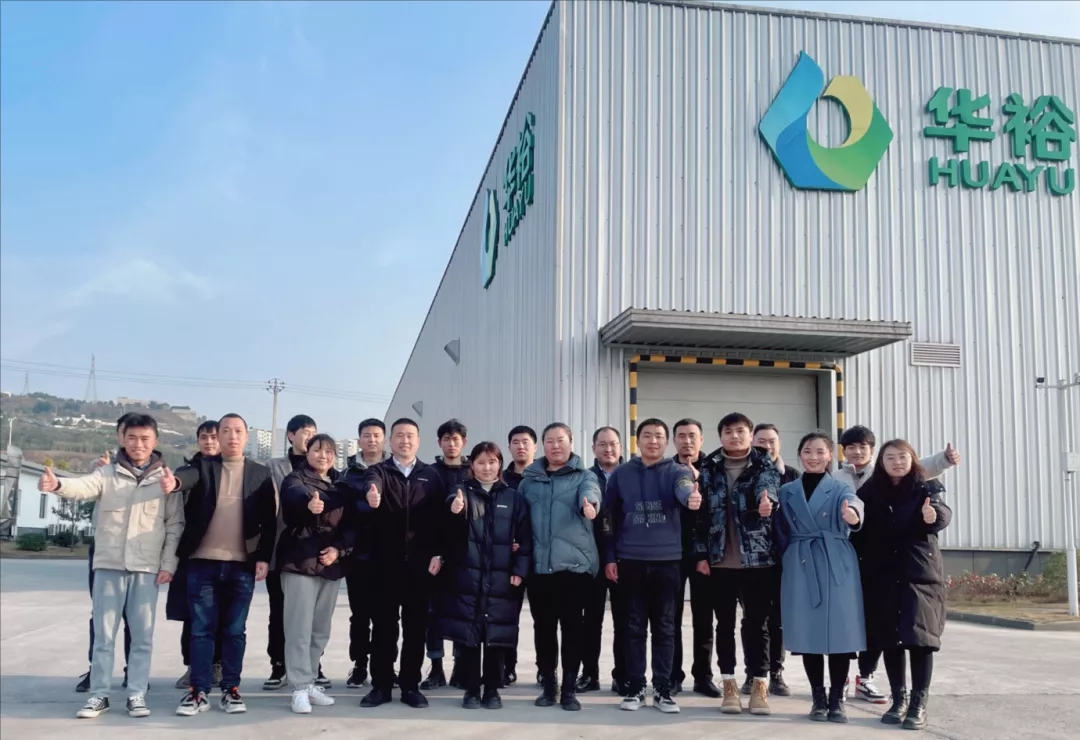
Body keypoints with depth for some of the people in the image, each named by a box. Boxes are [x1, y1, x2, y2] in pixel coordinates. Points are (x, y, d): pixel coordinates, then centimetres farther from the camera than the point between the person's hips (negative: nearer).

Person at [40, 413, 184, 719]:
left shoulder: (166, 479, 4)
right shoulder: (107, 473, 4)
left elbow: (175, 525, 5)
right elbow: (84, 487, -17)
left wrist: (168, 564, -1)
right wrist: (58, 484, -39)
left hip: (147, 568, 0)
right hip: (109, 565, 0)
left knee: (142, 635, 4)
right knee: (103, 633, 5)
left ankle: (137, 694, 14)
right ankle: (99, 694, 14)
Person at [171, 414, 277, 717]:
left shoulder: (261, 474, 7)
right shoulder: (203, 467, 6)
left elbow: (269, 521, 5)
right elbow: (188, 475, -18)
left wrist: (264, 557, -3)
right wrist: (175, 481, -41)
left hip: (243, 564, 0)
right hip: (203, 561, 0)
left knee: (235, 630, 7)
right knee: (202, 629, 3)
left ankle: (231, 689, 14)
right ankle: (198, 691, 9)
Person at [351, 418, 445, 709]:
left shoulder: (430, 476, 8)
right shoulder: (378, 471, 4)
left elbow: (440, 517, 4)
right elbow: (369, 485, -21)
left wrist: (437, 553, -6)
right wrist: (371, 493, -45)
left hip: (420, 562, 1)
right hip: (385, 561, -1)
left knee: (415, 625, 6)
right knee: (383, 624, 4)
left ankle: (410, 685, 14)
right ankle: (381, 685, 14)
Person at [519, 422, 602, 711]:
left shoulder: (584, 476, 4)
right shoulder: (529, 479, 13)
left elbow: (590, 493, -18)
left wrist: (590, 506, -41)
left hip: (575, 562, -2)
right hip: (539, 564, 3)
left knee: (572, 626, 1)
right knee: (544, 626, 7)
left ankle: (569, 689, 10)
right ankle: (548, 685, 19)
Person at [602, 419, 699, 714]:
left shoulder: (677, 471, 1)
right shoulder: (621, 474, 5)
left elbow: (684, 488, -24)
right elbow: (609, 518, 8)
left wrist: (691, 497, -47)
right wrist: (609, 557, 3)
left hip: (668, 560, -1)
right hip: (630, 561, 1)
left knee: (664, 626, 6)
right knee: (635, 626, 7)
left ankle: (663, 689, 15)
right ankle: (635, 688, 16)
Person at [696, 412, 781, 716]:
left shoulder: (765, 466, 2)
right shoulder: (709, 469, 6)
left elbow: (769, 488, -20)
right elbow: (702, 511, 6)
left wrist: (767, 502, -44)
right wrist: (700, 553, 1)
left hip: (757, 557, -2)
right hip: (720, 559, 2)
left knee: (757, 622, 3)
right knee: (725, 622, 8)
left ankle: (760, 685, 12)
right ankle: (729, 684, 17)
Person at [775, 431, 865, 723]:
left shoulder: (840, 489, 3)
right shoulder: (786, 492, 10)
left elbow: (852, 503, -22)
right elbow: (781, 535, 12)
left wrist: (853, 515, -45)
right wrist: (787, 564, 1)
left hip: (837, 566, -1)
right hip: (801, 567, 2)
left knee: (840, 630, -2)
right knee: (809, 631, 3)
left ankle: (837, 699, 11)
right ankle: (818, 699, 15)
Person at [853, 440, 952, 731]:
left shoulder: (927, 488, -1)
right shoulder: (869, 492, 6)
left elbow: (944, 514, -20)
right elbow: (859, 534, 3)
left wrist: (934, 515, -42)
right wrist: (857, 571, -7)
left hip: (920, 573, -2)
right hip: (881, 576, 2)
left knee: (920, 637, -6)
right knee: (889, 638, 7)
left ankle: (919, 704, 1)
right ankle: (898, 700, 18)